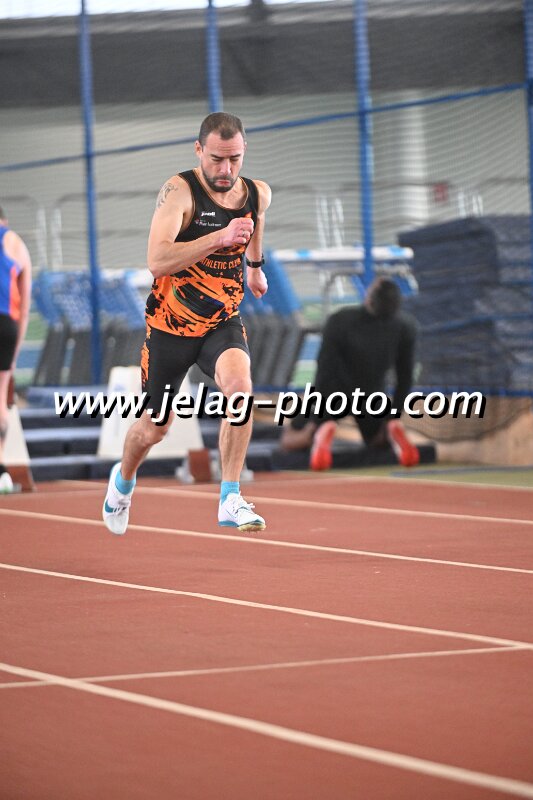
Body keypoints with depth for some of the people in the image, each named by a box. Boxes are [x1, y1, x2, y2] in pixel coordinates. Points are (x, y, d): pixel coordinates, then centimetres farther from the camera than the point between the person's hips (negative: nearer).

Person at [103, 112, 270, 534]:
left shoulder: (258, 195, -2)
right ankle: (124, 480, 46)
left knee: (239, 384, -30)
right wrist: (219, 238, -38)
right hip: (171, 324, -2)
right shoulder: (180, 191, -19)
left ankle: (231, 499, -26)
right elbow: (157, 261, -32)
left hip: (223, 323, 2)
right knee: (154, 428, 11)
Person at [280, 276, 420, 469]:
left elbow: (324, 373, -26)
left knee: (289, 441, 9)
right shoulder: (406, 326, -21)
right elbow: (405, 377, -13)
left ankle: (323, 432, -25)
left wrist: (314, 422, -16)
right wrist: (393, 417, 0)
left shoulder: (339, 321, -31)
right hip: (370, 398, 2)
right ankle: (393, 430, -9)